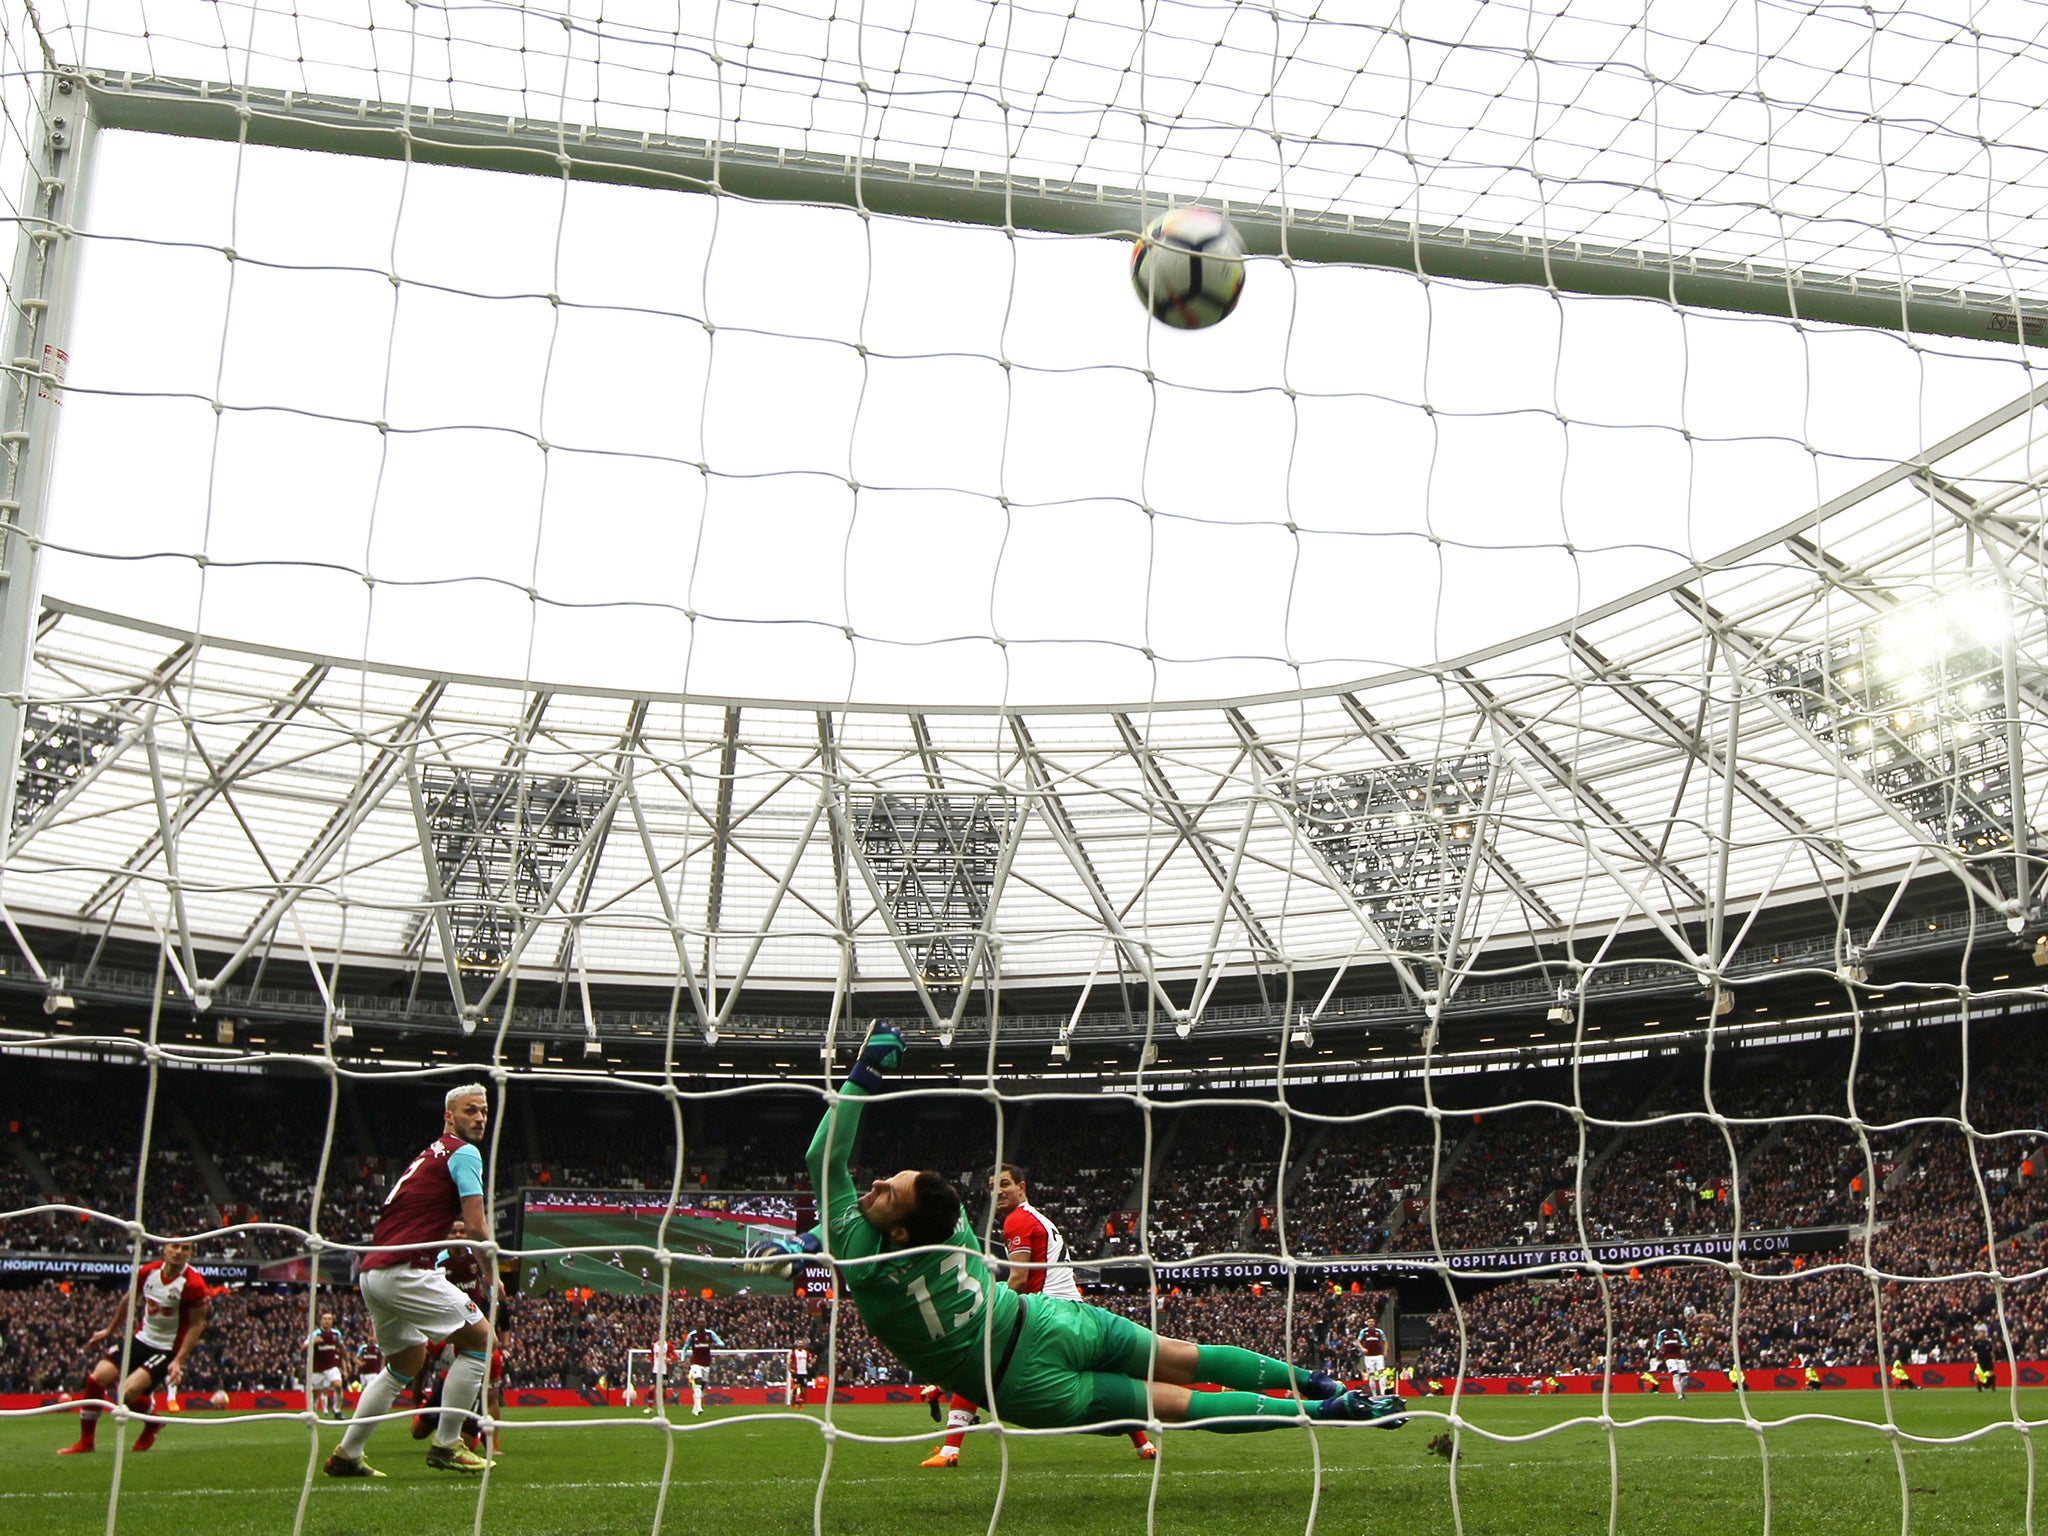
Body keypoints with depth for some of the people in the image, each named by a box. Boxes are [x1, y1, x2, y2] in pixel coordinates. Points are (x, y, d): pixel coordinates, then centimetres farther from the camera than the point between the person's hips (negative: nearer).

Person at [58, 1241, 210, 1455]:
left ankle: (152, 1424, 12)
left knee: (128, 1392, -21)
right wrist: (109, 1330, 25)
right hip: (139, 1339, 6)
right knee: (97, 1378, -7)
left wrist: (179, 1361, -17)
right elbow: (129, 1300, 16)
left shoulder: (194, 1284, -20)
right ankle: (85, 1441, 11)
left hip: (167, 1350, -6)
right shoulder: (148, 1271, -4)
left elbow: (197, 1325, -13)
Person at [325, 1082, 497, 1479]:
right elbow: (476, 1228, -11)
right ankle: (445, 1446, 0)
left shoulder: (430, 1154, 24)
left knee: (407, 1361, 25)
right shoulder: (464, 1153, -4)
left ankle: (346, 1454, 25)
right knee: (480, 1336, -2)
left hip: (371, 1270, 9)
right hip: (403, 1270, -9)